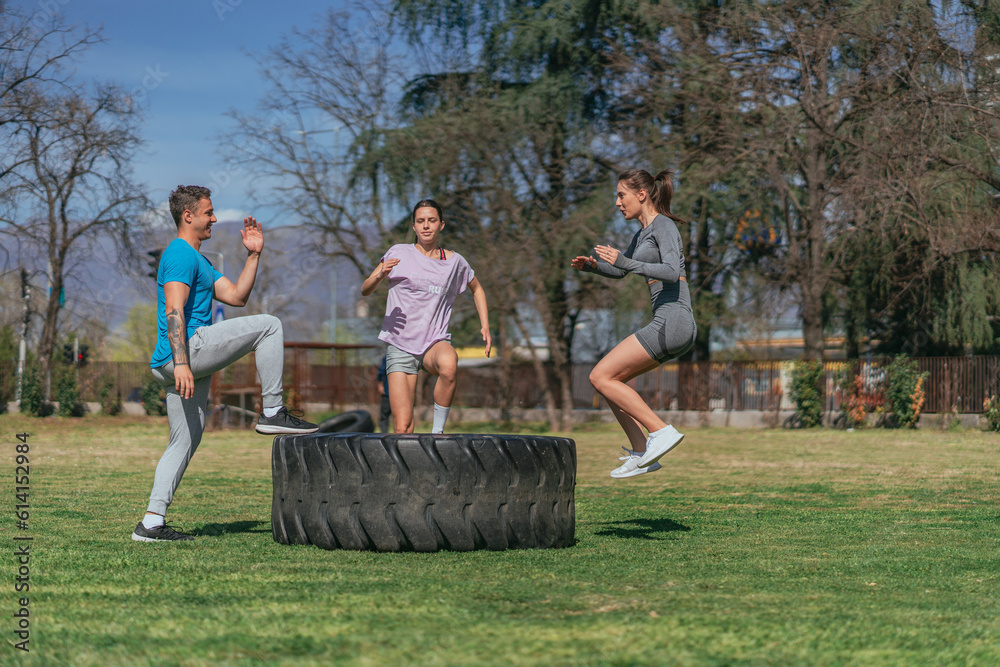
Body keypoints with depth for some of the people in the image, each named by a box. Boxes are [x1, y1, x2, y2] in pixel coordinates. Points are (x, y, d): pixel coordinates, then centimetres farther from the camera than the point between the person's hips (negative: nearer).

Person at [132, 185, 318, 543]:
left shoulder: (197, 260, 27)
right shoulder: (180, 256, -8)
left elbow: (236, 296, 26)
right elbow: (174, 312, -19)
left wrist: (253, 254, 19)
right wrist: (180, 362, -28)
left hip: (185, 361, 11)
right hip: (186, 349, -11)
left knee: (184, 441, 9)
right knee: (268, 325, -8)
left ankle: (151, 523, 6)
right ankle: (271, 412, -7)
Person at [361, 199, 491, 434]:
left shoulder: (454, 261, 6)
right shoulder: (399, 253, 2)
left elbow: (477, 289, 25)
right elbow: (365, 290, 1)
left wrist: (485, 326, 12)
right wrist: (379, 275, -21)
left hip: (435, 343, 0)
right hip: (399, 346, 0)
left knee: (448, 364, -39)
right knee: (403, 428, -13)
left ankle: (438, 430, -23)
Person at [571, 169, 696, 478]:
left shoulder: (663, 226, -7)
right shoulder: (643, 233, 21)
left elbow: (672, 272, -23)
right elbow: (619, 271, 34)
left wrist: (627, 262, -30)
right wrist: (591, 266, 14)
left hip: (671, 322, -10)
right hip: (670, 327, 10)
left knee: (601, 377, -10)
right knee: (611, 379, 11)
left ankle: (661, 431, -14)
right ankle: (641, 454, 7)